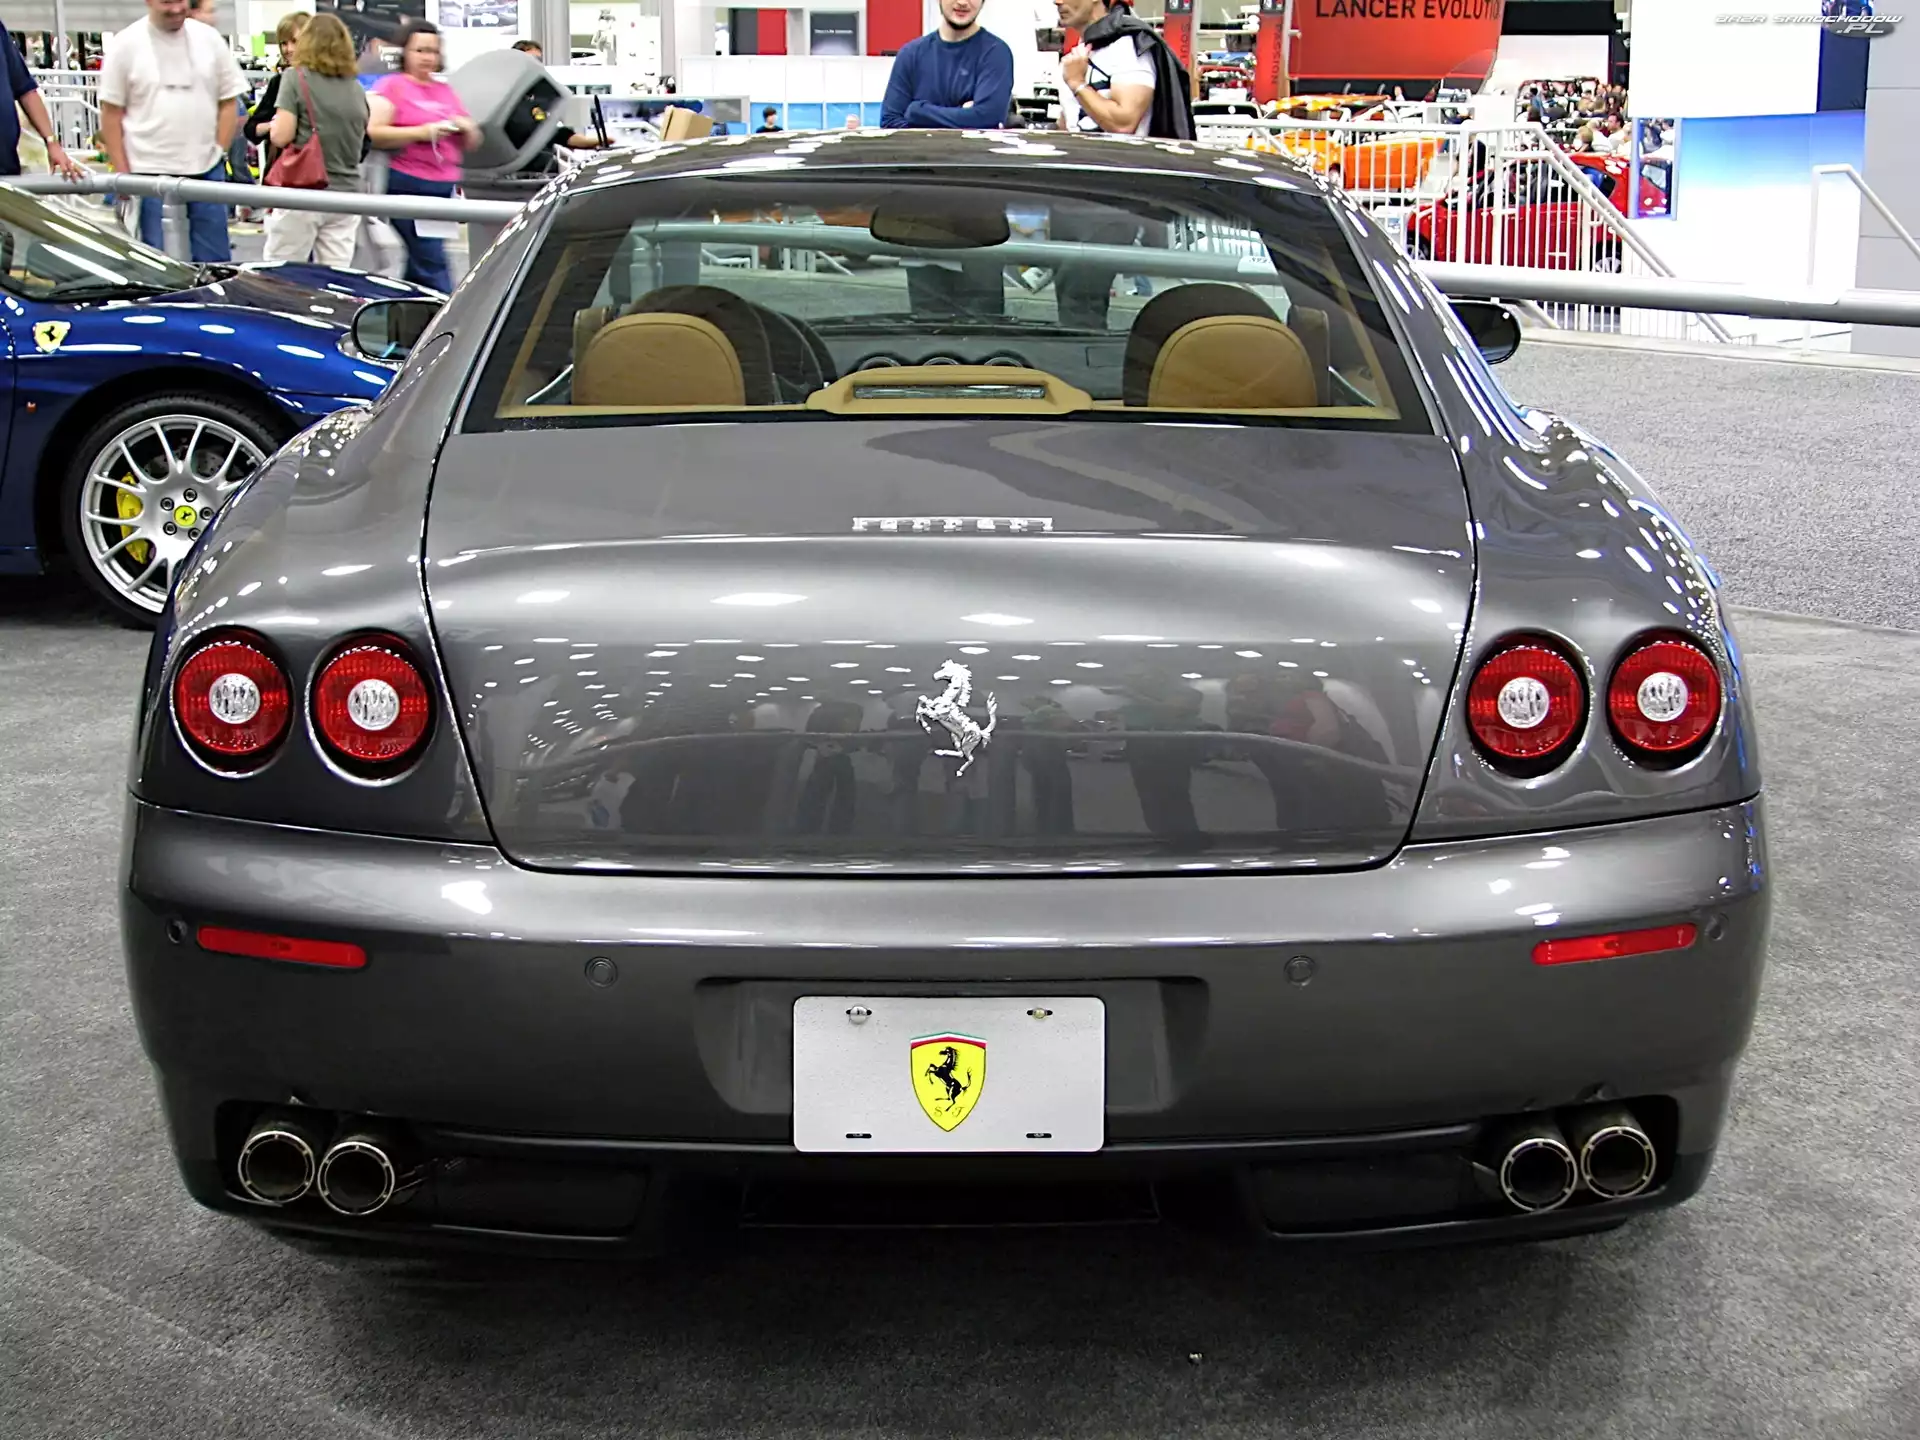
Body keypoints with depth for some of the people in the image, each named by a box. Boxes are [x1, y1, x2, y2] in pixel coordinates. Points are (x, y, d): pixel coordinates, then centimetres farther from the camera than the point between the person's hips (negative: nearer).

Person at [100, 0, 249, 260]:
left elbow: (229, 101, 11)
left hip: (207, 170, 2)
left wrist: (220, 150, 1)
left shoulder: (209, 40, 6)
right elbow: (111, 113, 1)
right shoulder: (126, 45, -1)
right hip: (151, 172, -2)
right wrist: (122, 173, -4)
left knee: (215, 261, 6)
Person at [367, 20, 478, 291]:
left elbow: (471, 144, 23)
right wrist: (423, 132, -16)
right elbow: (374, 133, -10)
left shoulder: (446, 90, 18)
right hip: (409, 186, -6)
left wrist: (467, 128, 0)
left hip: (445, 188, 6)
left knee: (419, 265, 10)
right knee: (433, 268, -12)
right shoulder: (392, 86, 2)